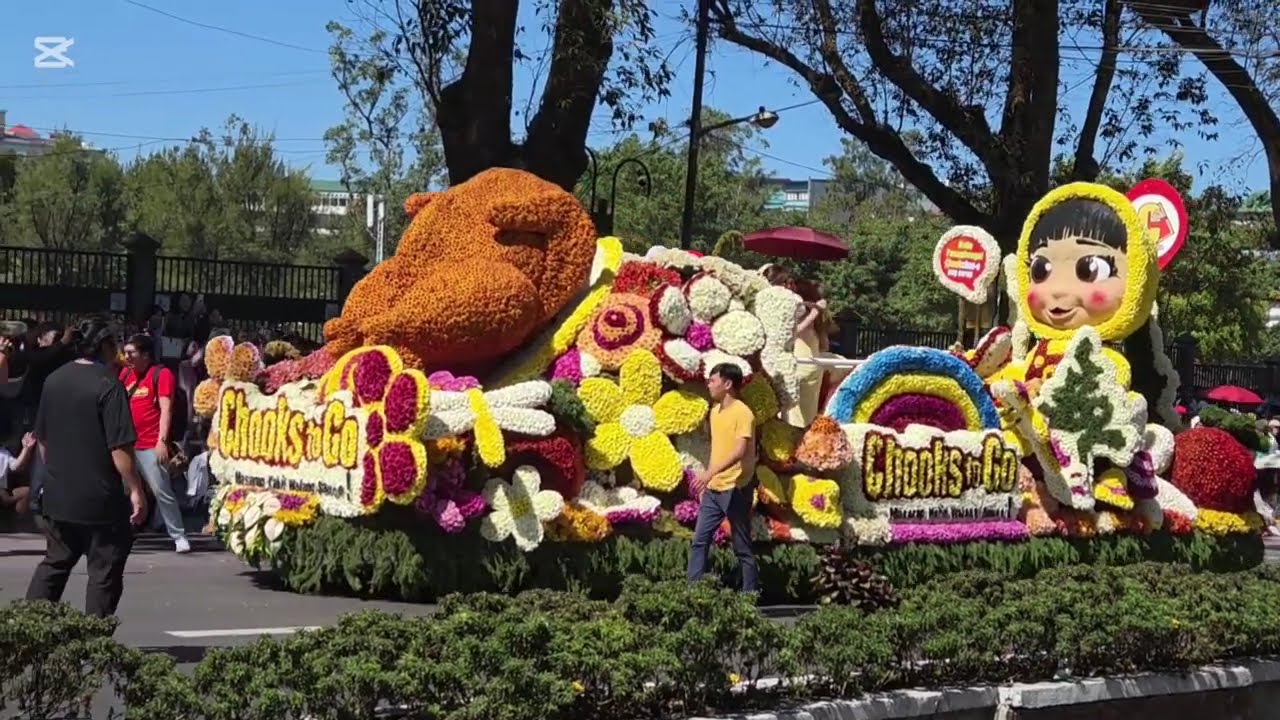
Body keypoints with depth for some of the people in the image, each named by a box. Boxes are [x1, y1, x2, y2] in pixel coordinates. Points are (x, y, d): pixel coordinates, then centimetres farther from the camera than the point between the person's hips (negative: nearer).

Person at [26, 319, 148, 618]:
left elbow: (42, 438, 15)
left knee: (54, 564, 18)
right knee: (105, 570, 3)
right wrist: (135, 490, -13)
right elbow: (119, 448, -19)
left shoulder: (53, 380, 7)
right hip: (100, 496, -7)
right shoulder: (108, 385, -15)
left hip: (58, 495, 7)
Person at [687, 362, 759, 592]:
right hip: (713, 489, 8)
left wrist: (710, 472, -34)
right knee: (700, 540, 5)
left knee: (742, 548, 1)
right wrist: (706, 481, 19)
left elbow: (740, 451, -26)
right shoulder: (715, 410, 12)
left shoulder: (743, 413, -15)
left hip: (735, 489, -8)